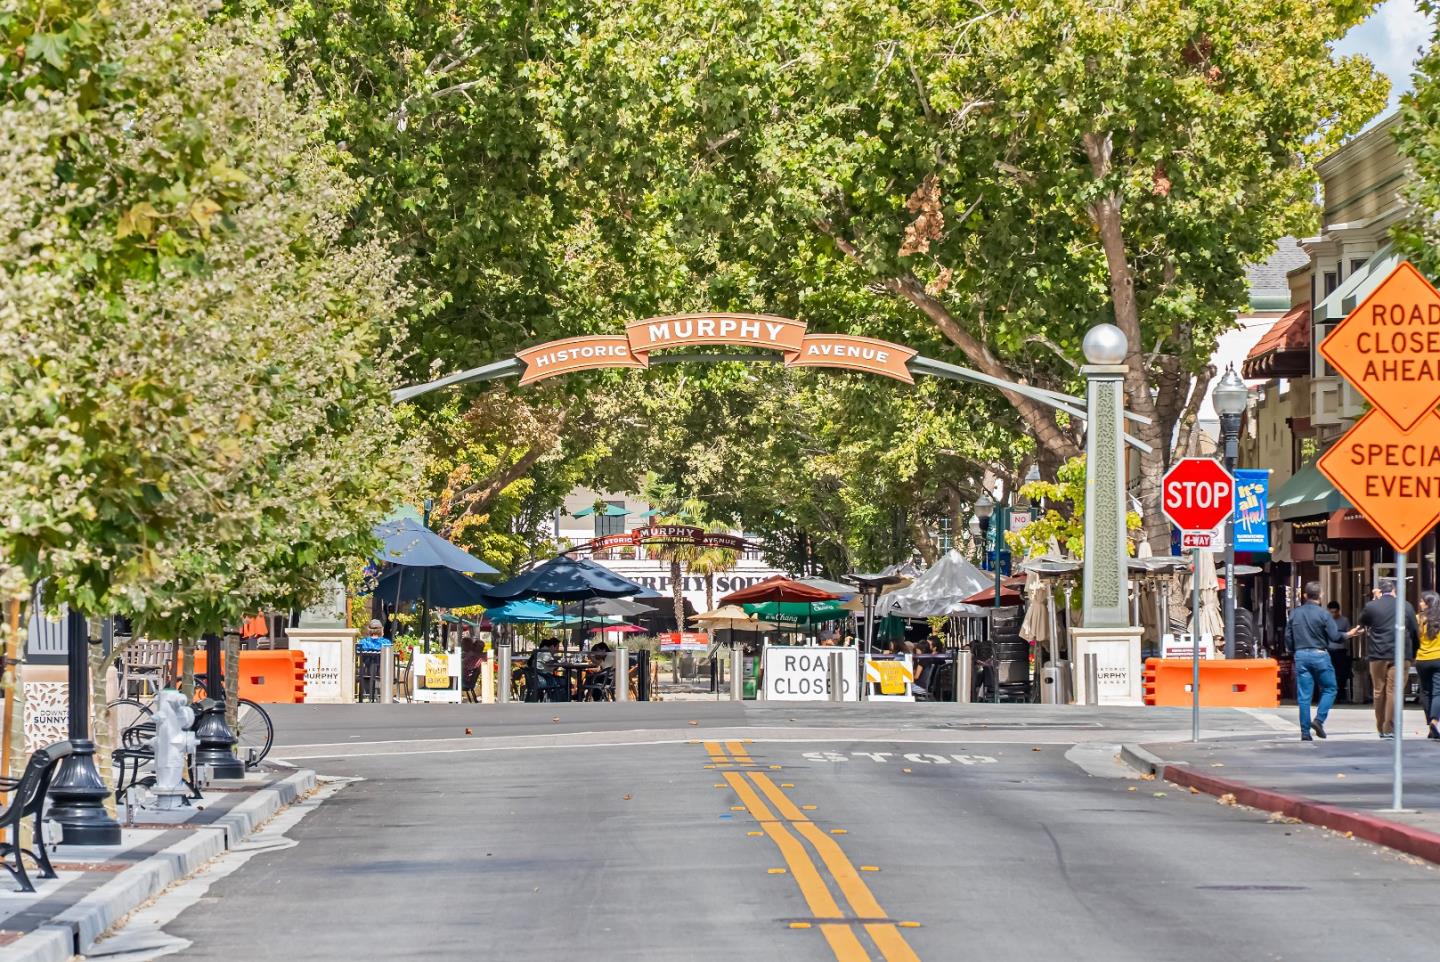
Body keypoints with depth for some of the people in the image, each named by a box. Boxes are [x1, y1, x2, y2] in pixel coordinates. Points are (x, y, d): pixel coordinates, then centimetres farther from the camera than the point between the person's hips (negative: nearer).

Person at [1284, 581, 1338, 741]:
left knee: (1304, 695, 4)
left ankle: (1305, 732, 2)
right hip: (1319, 655, -4)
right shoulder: (1322, 614, -8)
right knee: (1329, 689, 11)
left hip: (1301, 656, 4)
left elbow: (1288, 637, 8)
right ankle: (1319, 719, -7)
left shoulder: (1294, 614, 6)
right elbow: (1334, 636, -11)